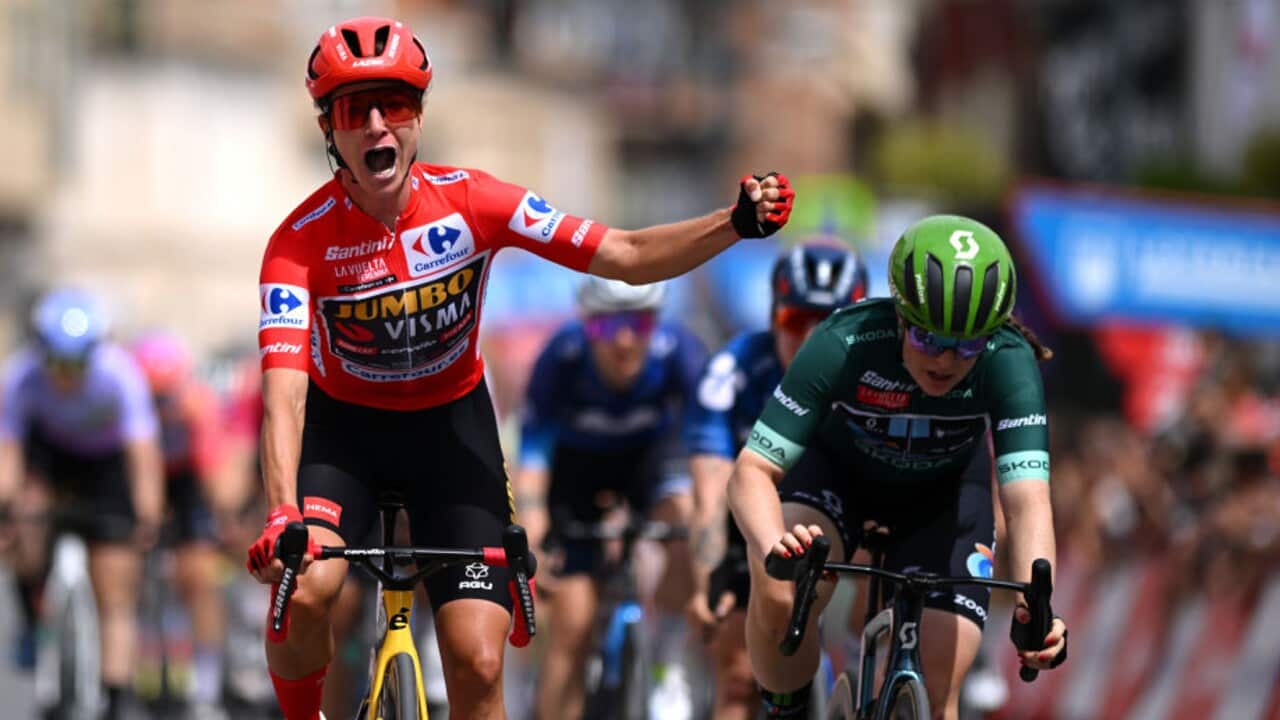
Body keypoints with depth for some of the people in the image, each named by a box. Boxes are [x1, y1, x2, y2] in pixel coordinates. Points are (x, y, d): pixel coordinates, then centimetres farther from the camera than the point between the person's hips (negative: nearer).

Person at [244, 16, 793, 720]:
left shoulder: (469, 201, -19)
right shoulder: (302, 241, -24)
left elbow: (626, 256, -17)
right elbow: (284, 392, -34)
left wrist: (737, 222, -33)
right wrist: (280, 517, -50)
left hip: (452, 424, 1)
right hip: (343, 425, -1)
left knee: (478, 663, -11)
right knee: (305, 586, -31)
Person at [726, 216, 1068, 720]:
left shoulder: (1008, 363, -34)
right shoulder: (843, 346, -36)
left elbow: (1027, 498, -41)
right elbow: (753, 471, -35)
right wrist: (773, 549, -57)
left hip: (943, 491, 1)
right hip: (838, 469, -1)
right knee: (780, 595, -32)